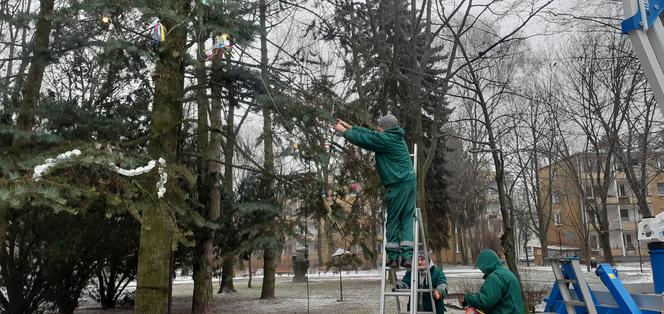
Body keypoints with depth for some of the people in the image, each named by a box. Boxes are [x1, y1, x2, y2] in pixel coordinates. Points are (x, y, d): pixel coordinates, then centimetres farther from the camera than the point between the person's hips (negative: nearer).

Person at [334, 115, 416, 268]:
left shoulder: (384, 139, -9)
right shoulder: (395, 137, 18)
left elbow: (362, 139, -2)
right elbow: (369, 134, 23)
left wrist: (344, 131, 14)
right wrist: (349, 127, 27)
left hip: (397, 185, -8)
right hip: (410, 183, 8)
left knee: (393, 221, 3)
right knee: (407, 220, 6)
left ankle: (393, 257, 8)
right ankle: (407, 256, 1)